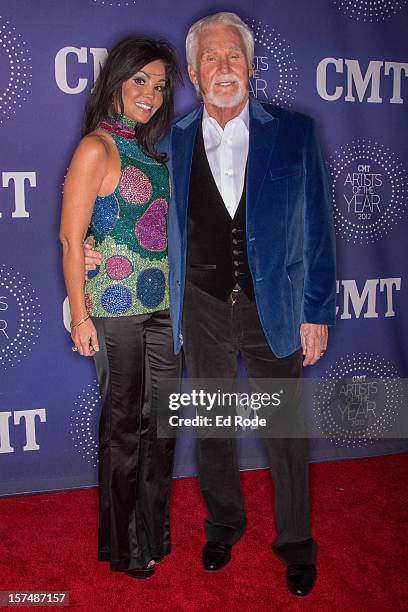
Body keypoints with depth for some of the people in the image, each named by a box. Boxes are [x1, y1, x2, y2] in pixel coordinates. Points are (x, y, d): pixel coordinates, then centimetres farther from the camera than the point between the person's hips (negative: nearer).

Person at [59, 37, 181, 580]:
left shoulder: (150, 149, 12)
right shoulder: (97, 148, -10)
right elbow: (71, 239, -12)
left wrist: (179, 292, 10)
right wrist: (81, 316, -14)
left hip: (163, 305, 7)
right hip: (117, 308, -7)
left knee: (161, 421, 14)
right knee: (124, 427, 7)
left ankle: (155, 531, 34)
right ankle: (124, 546, 27)